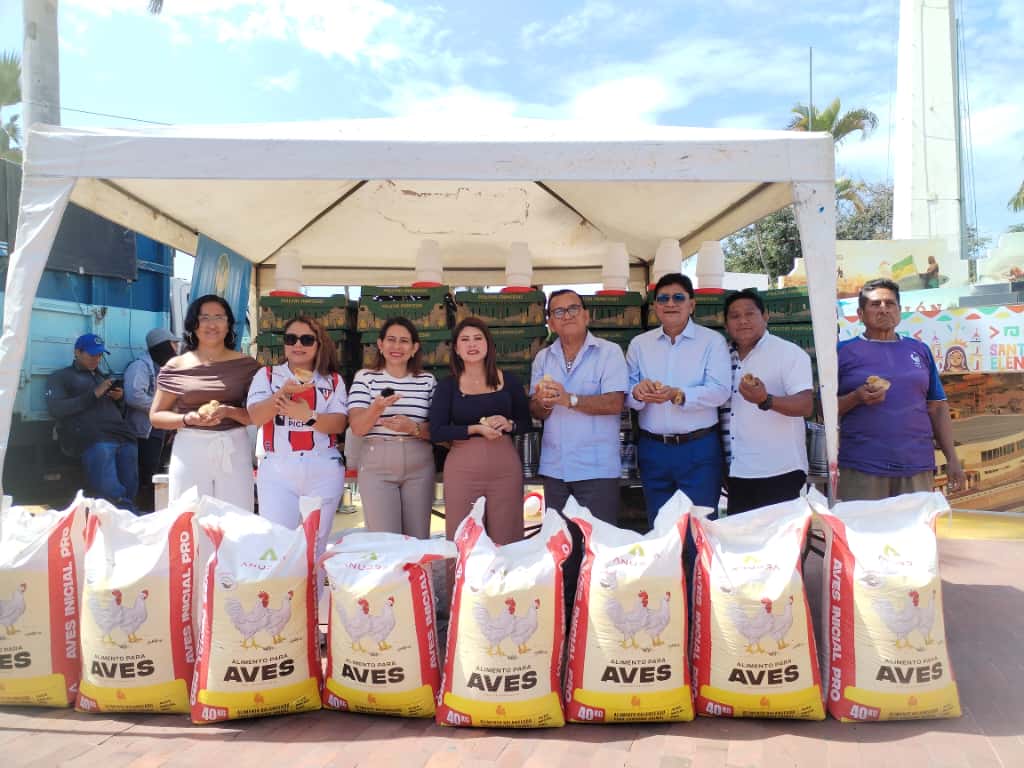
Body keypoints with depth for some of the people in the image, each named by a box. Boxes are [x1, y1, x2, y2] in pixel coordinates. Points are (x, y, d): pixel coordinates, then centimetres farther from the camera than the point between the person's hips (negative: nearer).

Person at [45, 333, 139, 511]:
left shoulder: (103, 377, 35)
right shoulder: (60, 377, 19)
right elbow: (56, 409, 1)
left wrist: (120, 399, 12)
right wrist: (94, 394, -4)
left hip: (123, 436, 5)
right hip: (91, 438, -5)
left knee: (130, 489, -13)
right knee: (110, 492, -24)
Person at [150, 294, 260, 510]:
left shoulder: (246, 365, 5)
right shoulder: (176, 367, 5)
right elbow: (156, 416, 7)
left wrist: (229, 412, -15)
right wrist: (190, 419, -11)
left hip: (234, 451, 0)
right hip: (190, 451, 0)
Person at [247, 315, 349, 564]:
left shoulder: (333, 380, 9)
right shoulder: (267, 375, 7)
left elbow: (338, 423, -2)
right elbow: (256, 417, -7)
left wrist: (309, 416, -20)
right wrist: (284, 393, -23)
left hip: (324, 471, 1)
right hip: (277, 471, -1)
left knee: (315, 547, 9)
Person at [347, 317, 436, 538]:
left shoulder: (427, 380, 9)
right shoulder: (365, 377, 3)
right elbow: (357, 428, -5)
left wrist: (413, 428, -15)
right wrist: (377, 408, -25)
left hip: (419, 466, 2)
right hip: (377, 465, -2)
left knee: (418, 539, 6)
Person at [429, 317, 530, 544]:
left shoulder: (508, 380, 8)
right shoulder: (447, 386, 5)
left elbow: (526, 422, 13)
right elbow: (436, 431, -4)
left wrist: (508, 424, -8)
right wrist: (475, 428, -14)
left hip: (506, 467, 1)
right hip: (463, 468, -1)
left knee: (506, 544, 3)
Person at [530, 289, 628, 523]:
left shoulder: (609, 352, -4)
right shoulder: (543, 358, 10)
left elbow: (614, 404, -15)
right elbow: (536, 412, 7)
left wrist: (569, 399, -25)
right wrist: (543, 403, -16)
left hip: (596, 469, -4)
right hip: (553, 468, 4)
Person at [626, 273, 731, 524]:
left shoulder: (712, 341, -1)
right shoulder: (639, 344, 9)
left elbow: (720, 391, -12)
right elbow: (626, 394, 5)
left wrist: (677, 395, -27)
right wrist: (638, 392, -19)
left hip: (698, 449, -3)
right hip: (652, 449, 3)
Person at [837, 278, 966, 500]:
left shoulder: (919, 350, 12)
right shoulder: (844, 351, 3)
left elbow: (937, 408, 13)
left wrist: (952, 459, 8)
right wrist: (856, 398, -17)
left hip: (917, 466, 3)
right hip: (861, 468, -3)